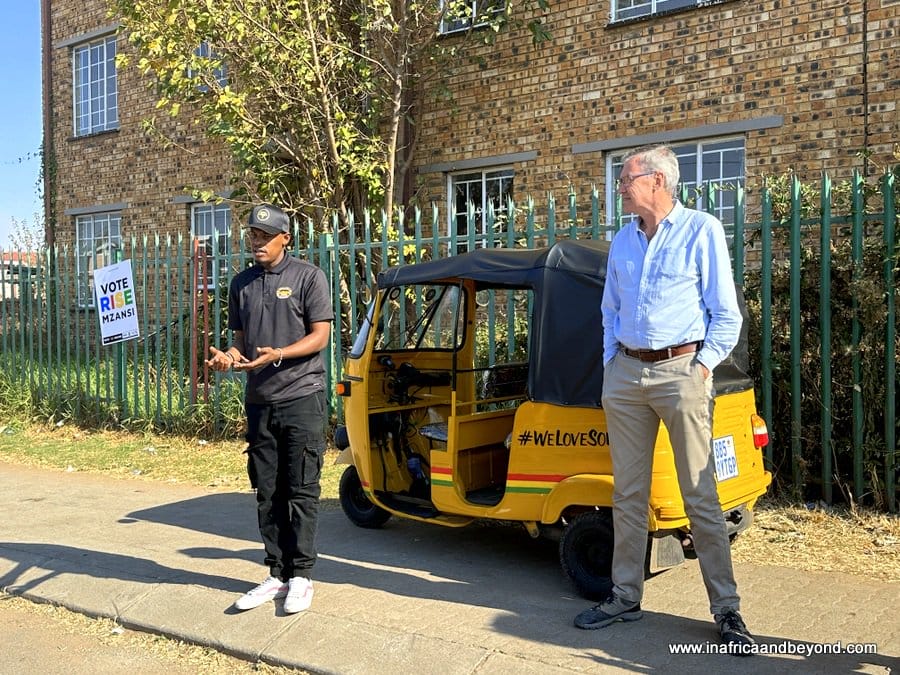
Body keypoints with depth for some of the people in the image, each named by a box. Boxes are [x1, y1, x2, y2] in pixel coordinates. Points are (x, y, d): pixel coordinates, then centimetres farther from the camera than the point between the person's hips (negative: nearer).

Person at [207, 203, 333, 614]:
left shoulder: (307, 276, -2)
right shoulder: (241, 283, 13)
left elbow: (320, 335, -6)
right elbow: (241, 337, 18)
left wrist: (278, 355, -21)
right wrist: (228, 356, -4)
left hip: (301, 396, -5)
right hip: (259, 399, 5)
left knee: (301, 490, -1)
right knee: (267, 492, 8)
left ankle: (301, 577, 8)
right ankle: (277, 575, 17)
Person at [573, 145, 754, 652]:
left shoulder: (701, 230, -2)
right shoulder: (622, 240, 15)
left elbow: (727, 313, -3)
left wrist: (703, 367, -10)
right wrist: (610, 363, 10)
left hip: (680, 371, -5)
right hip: (625, 374, 5)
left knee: (701, 495, -3)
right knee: (628, 494, 9)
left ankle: (728, 609, 8)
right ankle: (626, 597, 20)